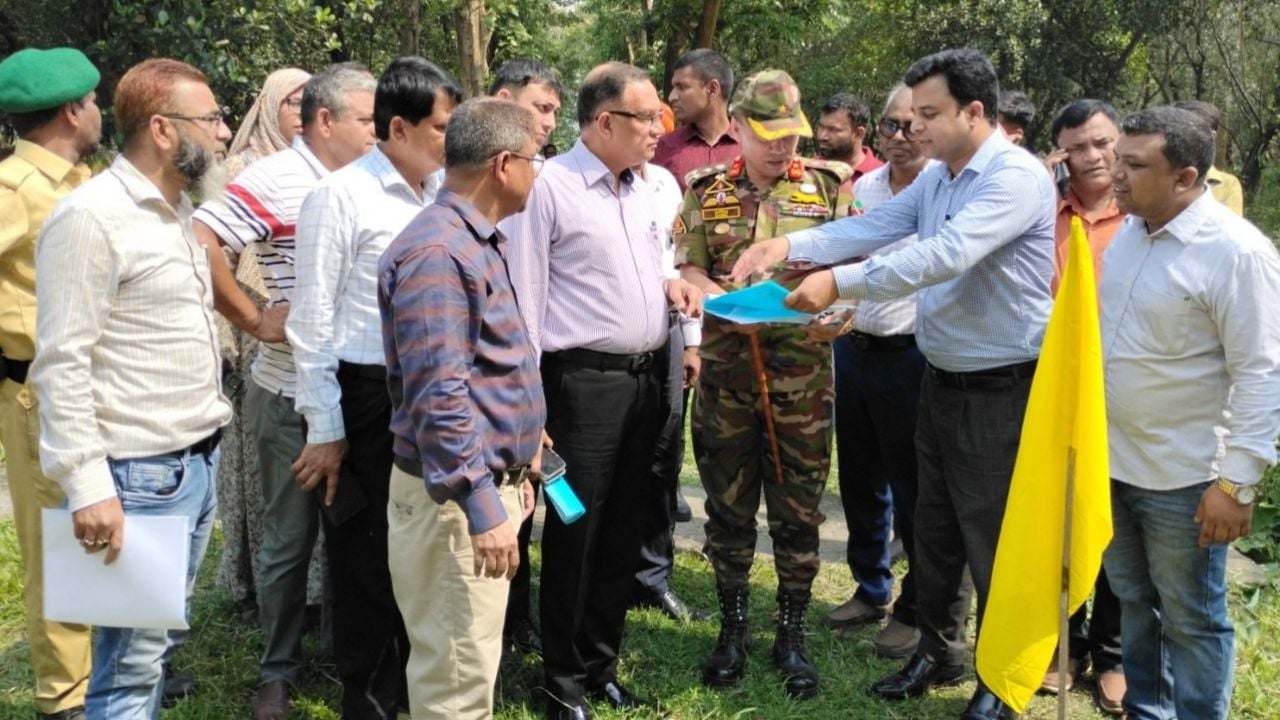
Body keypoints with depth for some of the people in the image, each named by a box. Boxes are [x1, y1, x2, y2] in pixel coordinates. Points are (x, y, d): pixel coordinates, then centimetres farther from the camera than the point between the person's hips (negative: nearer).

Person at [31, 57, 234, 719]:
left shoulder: (174, 207, 13)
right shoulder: (90, 217, -15)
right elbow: (61, 364, -18)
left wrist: (208, 425, 16)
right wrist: (87, 486, -21)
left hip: (199, 461, 9)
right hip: (140, 475, -8)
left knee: (160, 637, 17)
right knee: (131, 662, 0)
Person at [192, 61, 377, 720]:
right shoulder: (276, 180, -13)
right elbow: (197, 242, -23)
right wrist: (253, 320, -17)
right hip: (294, 394, -6)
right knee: (289, 537, 7)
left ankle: (352, 653, 33)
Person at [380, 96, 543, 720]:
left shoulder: (476, 241, 13)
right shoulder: (438, 253, -20)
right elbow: (439, 397, -26)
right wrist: (481, 505, -26)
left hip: (488, 481, 10)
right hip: (456, 499, -10)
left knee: (472, 662, 21)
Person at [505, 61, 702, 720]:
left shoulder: (641, 189, 13)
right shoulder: (550, 186, -11)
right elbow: (524, 297, -13)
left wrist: (670, 285, 3)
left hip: (643, 376, 7)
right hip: (583, 380, -7)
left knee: (623, 530, 14)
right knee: (575, 530, 2)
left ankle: (601, 665, 29)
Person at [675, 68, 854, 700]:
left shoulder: (829, 185, 3)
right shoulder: (707, 190, 5)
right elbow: (688, 271, 1)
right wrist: (730, 302, -17)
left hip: (804, 370, -1)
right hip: (726, 365, 1)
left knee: (798, 506, 6)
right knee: (728, 502, 9)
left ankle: (792, 633, 21)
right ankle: (732, 627, 25)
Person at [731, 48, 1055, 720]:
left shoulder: (1017, 177, -19)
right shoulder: (935, 178, 9)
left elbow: (945, 254, -31)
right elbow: (872, 226, -2)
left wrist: (840, 283, -34)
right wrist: (788, 245, -18)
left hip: (999, 389, -8)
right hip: (940, 379, 8)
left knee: (994, 539, 5)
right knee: (934, 528, 18)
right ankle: (937, 651, 36)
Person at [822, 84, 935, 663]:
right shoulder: (864, 187, 10)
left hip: (909, 354, -7)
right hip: (854, 348, 7)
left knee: (911, 487, 3)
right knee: (859, 479, 17)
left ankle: (916, 612, 18)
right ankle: (871, 589, 34)